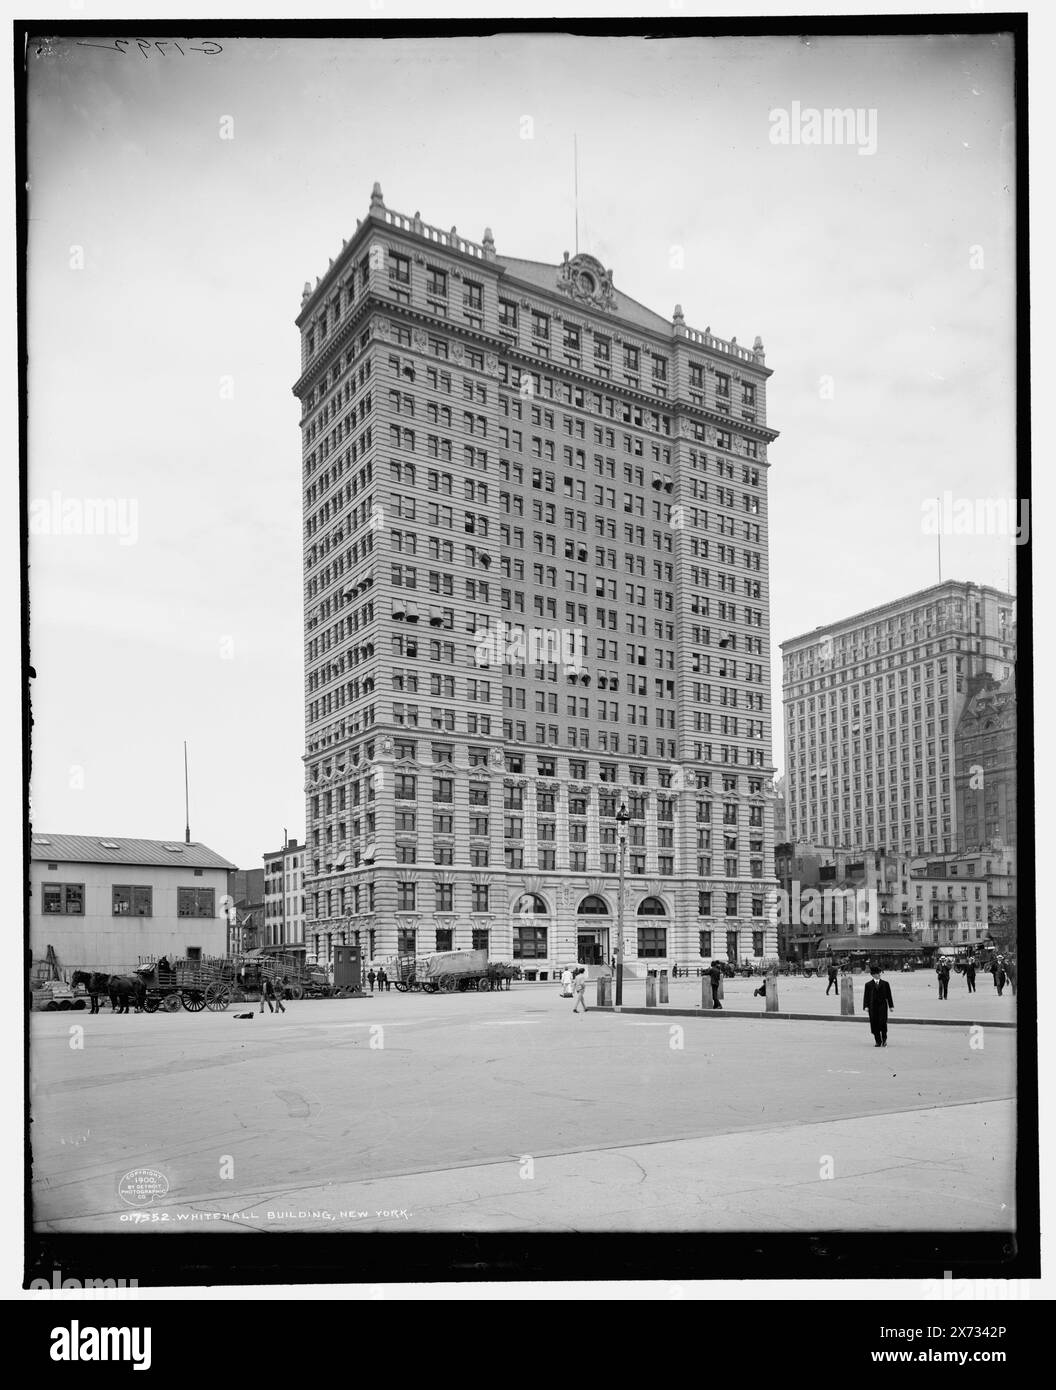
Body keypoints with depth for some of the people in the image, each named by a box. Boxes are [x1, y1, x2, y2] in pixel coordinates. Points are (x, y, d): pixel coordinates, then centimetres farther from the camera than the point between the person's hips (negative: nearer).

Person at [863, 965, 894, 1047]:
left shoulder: (885, 984, 9)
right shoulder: (868, 985, 7)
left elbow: (889, 995, 10)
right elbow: (866, 996, 4)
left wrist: (891, 1006, 6)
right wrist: (866, 1006, -6)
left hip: (882, 1005, -1)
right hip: (872, 1006, 1)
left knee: (882, 1022, -10)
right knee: (874, 1024, -1)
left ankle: (884, 1039, 9)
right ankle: (878, 1041, 8)